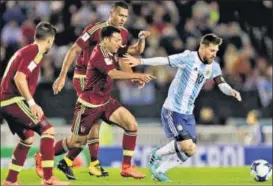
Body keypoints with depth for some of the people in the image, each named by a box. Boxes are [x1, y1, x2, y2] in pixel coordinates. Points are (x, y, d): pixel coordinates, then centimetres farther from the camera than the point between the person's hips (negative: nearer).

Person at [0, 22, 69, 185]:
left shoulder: (26, 51, 20)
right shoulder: (34, 52, -10)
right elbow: (19, 78, -22)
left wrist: (31, 104, 24)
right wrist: (32, 103, -22)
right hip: (14, 100, -10)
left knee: (28, 138, 21)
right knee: (48, 130, -10)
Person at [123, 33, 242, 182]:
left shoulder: (213, 67, 3)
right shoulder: (188, 58, -17)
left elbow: (222, 85, 0)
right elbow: (164, 60, -20)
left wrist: (232, 92, -22)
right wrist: (140, 61, -27)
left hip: (188, 114, 8)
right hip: (172, 111, -7)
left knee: (190, 151, 4)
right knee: (187, 146, -16)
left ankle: (159, 170, 19)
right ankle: (156, 155, 10)